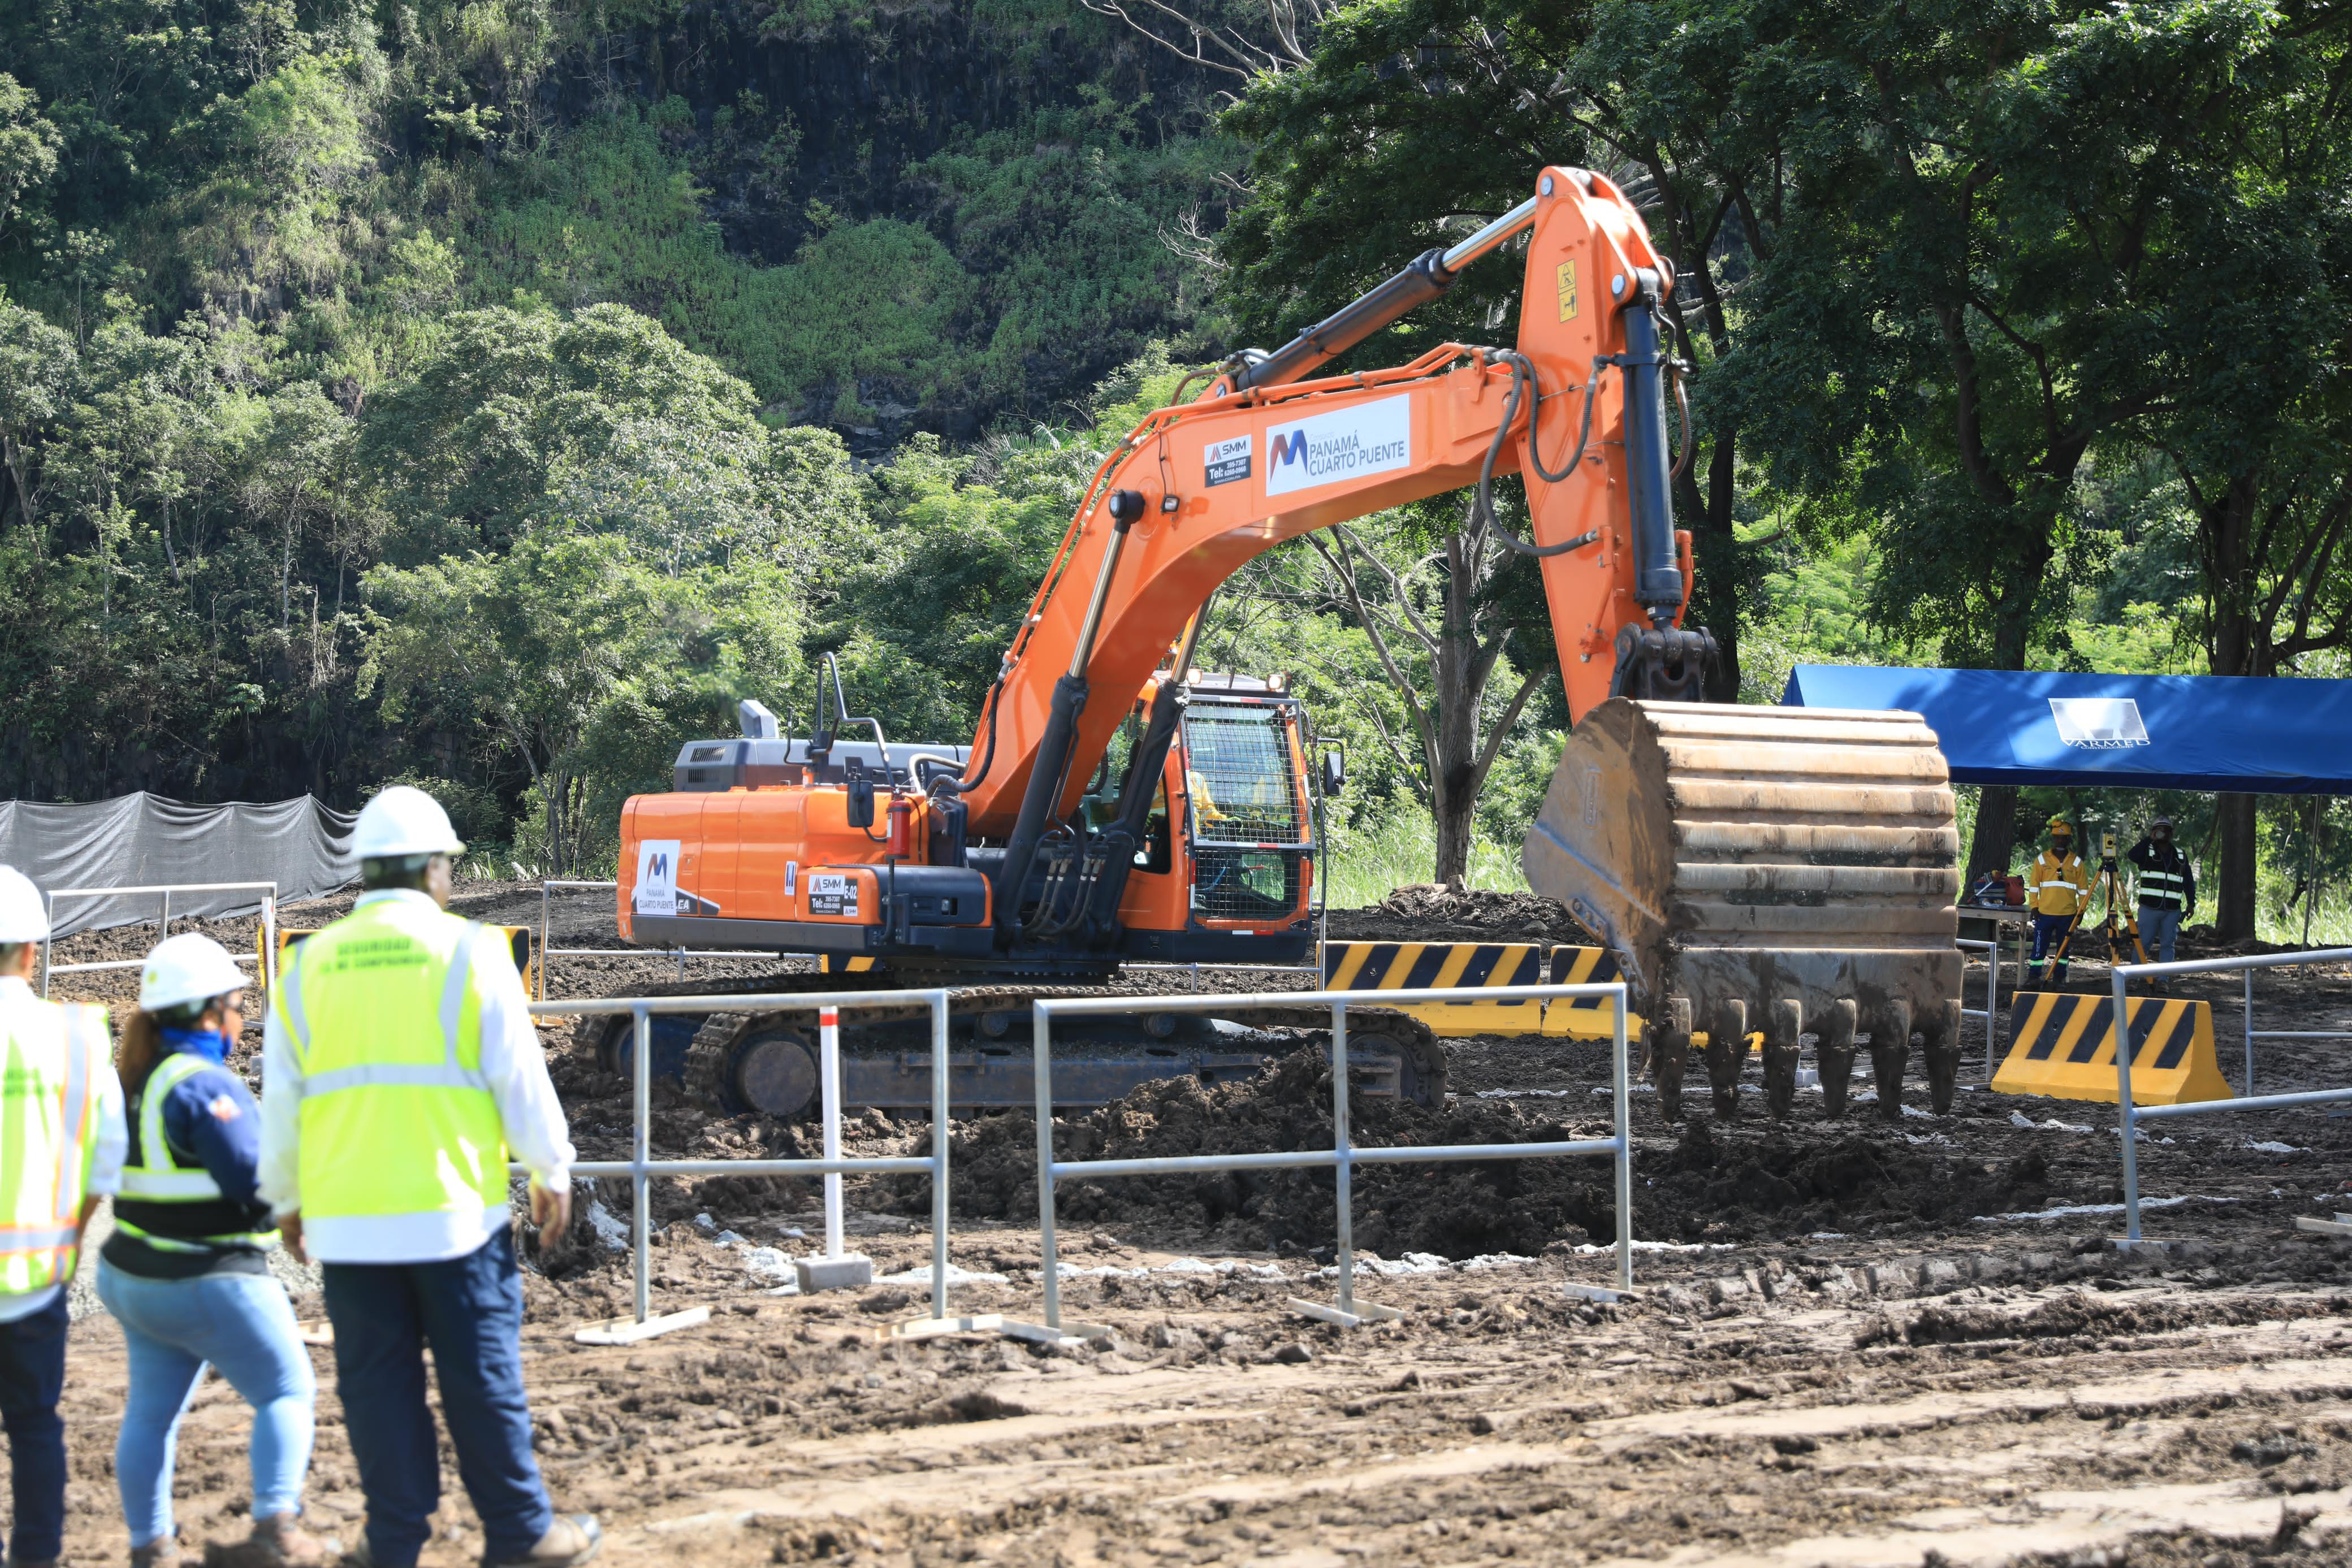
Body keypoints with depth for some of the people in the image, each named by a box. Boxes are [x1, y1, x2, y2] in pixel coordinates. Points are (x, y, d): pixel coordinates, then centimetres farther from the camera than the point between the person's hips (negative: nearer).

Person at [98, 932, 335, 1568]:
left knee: (151, 1410, 13)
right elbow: (254, 1179, -22)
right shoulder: (204, 1085, -21)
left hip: (136, 1276, 8)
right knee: (287, 1392, 3)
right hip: (209, 1282, -8)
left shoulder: (137, 1079, 7)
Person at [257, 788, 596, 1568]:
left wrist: (285, 1197, 23)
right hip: (453, 1206, -3)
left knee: (377, 1381, 8)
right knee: (482, 1373, 4)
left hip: (345, 1213, 3)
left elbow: (281, 1099, 11)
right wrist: (552, 1172, 10)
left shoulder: (308, 967, 6)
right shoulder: (467, 951, -4)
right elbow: (519, 1076, -2)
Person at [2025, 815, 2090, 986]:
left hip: (2068, 914, 1)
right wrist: (2034, 907, 0)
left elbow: (2083, 889, 9)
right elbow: (2033, 885, 6)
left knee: (2063, 948, 7)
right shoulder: (2042, 860, 4)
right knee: (2040, 946, -2)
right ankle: (2034, 977, 4)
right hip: (2045, 913, -1)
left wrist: (2081, 910, 4)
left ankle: (2059, 978, 14)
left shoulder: (2076, 862, 5)